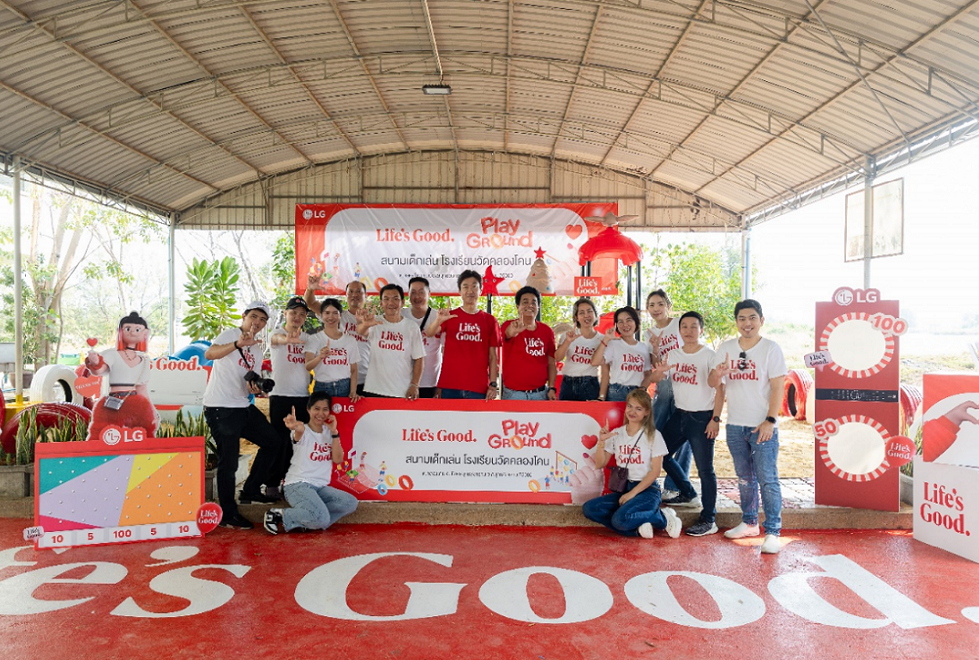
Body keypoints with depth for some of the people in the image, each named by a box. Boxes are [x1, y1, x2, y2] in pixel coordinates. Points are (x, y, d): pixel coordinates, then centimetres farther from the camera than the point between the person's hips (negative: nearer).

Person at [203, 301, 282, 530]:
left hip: (243, 407, 8)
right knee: (228, 462, -5)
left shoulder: (257, 350, 18)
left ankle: (250, 490, 26)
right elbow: (209, 354, -26)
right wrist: (238, 343, -42)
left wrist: (255, 389, -2)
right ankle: (227, 515, 9)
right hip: (220, 408, -8)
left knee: (272, 442, 13)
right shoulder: (230, 335, -5)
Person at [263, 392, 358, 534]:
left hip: (321, 487, 7)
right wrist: (295, 427, -59)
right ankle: (280, 515, -6)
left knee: (351, 503, -16)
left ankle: (303, 522, -8)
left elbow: (338, 459, -1)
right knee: (321, 518, -30)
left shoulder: (329, 432, 10)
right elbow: (300, 430, -34)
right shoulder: (304, 431, -6)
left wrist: (334, 432, -10)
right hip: (298, 485, -7)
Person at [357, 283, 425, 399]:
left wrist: (414, 385, -7)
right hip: (374, 390, 0)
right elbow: (361, 331, -22)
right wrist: (365, 324, -46)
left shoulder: (412, 328, 2)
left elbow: (419, 359, 2)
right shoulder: (375, 323, 0)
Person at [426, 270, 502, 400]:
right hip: (450, 386, 0)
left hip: (478, 388, 1)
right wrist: (438, 321, -31)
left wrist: (493, 384, -2)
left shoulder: (490, 320, 9)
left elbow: (492, 356, 7)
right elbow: (429, 333, -10)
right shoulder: (449, 316, 6)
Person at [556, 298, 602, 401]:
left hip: (590, 386, 0)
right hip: (568, 384, 1)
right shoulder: (570, 335, 4)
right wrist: (568, 341, -28)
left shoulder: (602, 339, 3)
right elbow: (557, 358, -11)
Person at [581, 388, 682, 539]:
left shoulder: (653, 435, -2)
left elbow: (655, 471, -6)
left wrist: (632, 493, -13)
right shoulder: (617, 434, 9)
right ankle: (637, 527, -14)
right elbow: (600, 464, 6)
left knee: (621, 519, -32)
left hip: (646, 490, -5)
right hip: (622, 489, 5)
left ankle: (664, 518, -6)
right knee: (588, 509, -18)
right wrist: (601, 441, -10)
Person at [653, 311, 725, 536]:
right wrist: (658, 374, -15)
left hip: (702, 417, -7)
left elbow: (719, 389, -9)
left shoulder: (709, 356, -7)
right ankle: (688, 494, 33)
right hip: (680, 414, 7)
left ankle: (708, 520, 4)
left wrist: (715, 419, -15)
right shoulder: (673, 355, 8)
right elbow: (658, 378, 9)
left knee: (705, 469, -5)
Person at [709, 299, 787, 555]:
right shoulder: (726, 349, 6)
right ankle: (749, 523, 29)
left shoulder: (771, 348, -5)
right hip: (735, 425, 5)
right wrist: (717, 374, -19)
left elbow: (778, 387, -8)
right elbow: (712, 384, 5)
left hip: (762, 426, -4)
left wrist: (770, 420, -16)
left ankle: (772, 532, 1)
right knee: (744, 478, 16)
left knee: (767, 480, -6)